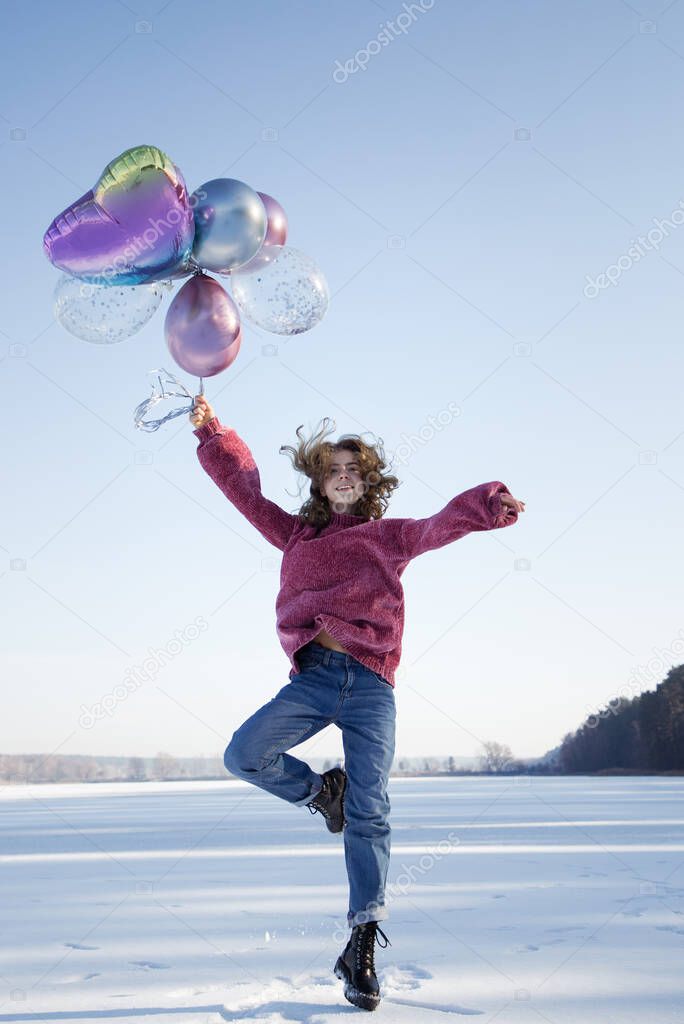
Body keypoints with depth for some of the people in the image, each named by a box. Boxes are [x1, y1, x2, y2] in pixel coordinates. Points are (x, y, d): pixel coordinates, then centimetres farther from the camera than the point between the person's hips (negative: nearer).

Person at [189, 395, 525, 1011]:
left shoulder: (389, 536, 15)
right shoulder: (295, 533, 21)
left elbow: (443, 525, -2)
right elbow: (244, 483, 20)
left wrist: (486, 507, -22)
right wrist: (210, 430, 13)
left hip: (371, 686, -2)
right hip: (313, 675, 2)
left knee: (369, 814, -8)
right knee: (244, 754, -17)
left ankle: (363, 946, -2)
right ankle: (320, 791, 12)